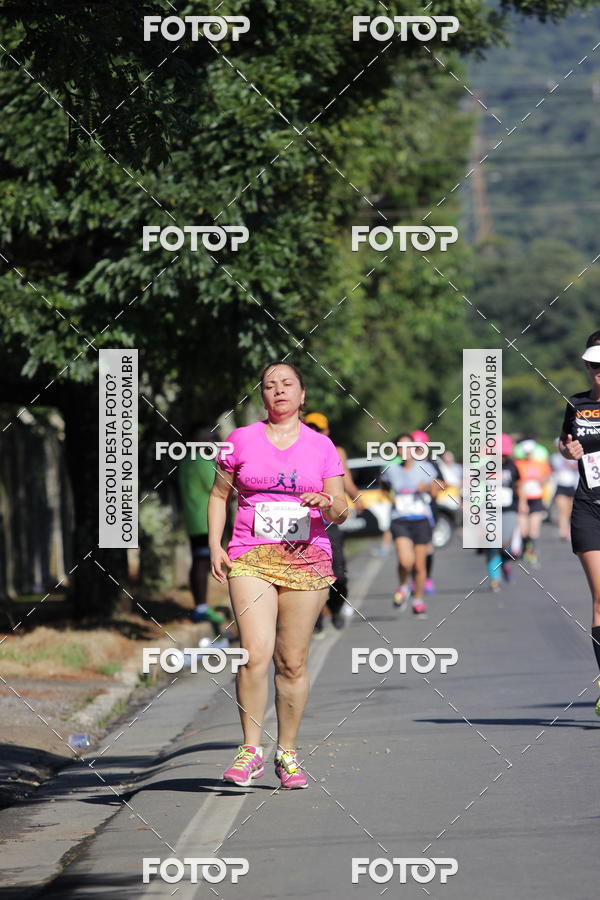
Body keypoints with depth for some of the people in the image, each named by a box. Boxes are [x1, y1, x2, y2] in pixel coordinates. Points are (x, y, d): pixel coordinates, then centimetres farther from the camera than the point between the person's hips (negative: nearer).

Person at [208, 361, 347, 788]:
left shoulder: (321, 446, 9)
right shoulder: (241, 441, 8)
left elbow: (341, 511, 10)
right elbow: (219, 496, 15)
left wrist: (327, 504, -14)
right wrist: (215, 545, 3)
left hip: (307, 558, 1)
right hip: (251, 559, -1)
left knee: (293, 662, 1)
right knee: (256, 653, -17)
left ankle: (287, 753, 13)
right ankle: (251, 750, -9)